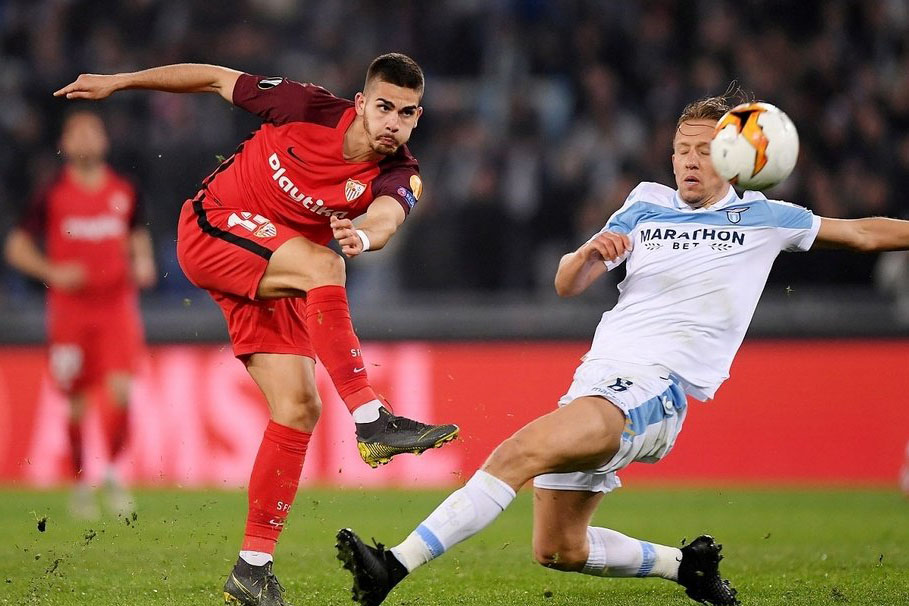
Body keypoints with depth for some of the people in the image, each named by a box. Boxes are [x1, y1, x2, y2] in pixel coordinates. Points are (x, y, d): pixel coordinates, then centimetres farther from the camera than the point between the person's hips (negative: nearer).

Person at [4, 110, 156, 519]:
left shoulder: (124, 192, 7)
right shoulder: (52, 196, 0)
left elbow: (138, 236, 22)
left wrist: (143, 263, 1)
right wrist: (52, 272, -12)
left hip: (117, 305, 1)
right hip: (70, 308, -1)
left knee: (121, 390, -13)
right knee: (76, 402, 1)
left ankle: (113, 475, 6)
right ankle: (80, 483, 16)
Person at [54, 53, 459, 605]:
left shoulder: (399, 177, -12)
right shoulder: (312, 109, -16)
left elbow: (387, 217, -36)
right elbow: (217, 80, -4)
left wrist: (364, 235, -61)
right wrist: (118, 82, 0)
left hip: (270, 279, 5)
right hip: (211, 229, -5)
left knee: (299, 408, -4)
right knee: (321, 265, -32)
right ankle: (372, 421, -38)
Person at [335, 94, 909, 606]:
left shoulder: (763, 218, 9)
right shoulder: (646, 208, 16)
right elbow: (568, 285, 11)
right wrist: (590, 253, -11)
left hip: (655, 389, -6)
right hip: (596, 376, 6)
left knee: (522, 451, -28)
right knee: (558, 549, 5)